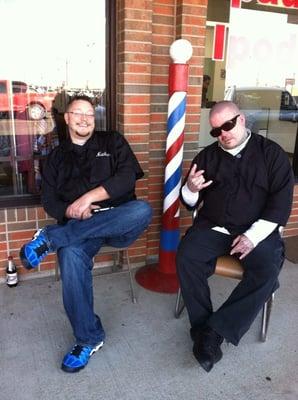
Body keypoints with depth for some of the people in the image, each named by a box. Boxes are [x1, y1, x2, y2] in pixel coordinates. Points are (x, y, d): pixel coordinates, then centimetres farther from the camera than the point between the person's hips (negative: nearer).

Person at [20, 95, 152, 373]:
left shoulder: (113, 142, 12)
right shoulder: (56, 157, 18)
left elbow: (127, 178, -4)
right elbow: (49, 201, 10)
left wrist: (89, 196, -16)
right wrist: (72, 212, -13)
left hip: (117, 223, 0)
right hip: (77, 228, 1)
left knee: (142, 210, -34)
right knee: (71, 256, -33)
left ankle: (49, 239, -27)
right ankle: (89, 339, -14)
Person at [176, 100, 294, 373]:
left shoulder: (272, 153, 3)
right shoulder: (207, 156, 11)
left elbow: (281, 201, -4)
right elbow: (190, 203, 12)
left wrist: (253, 236, -16)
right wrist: (190, 190, -13)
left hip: (256, 230, -2)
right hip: (212, 227, 2)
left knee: (267, 272, -28)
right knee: (186, 258, -24)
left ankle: (216, 329, -16)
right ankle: (203, 328, -11)